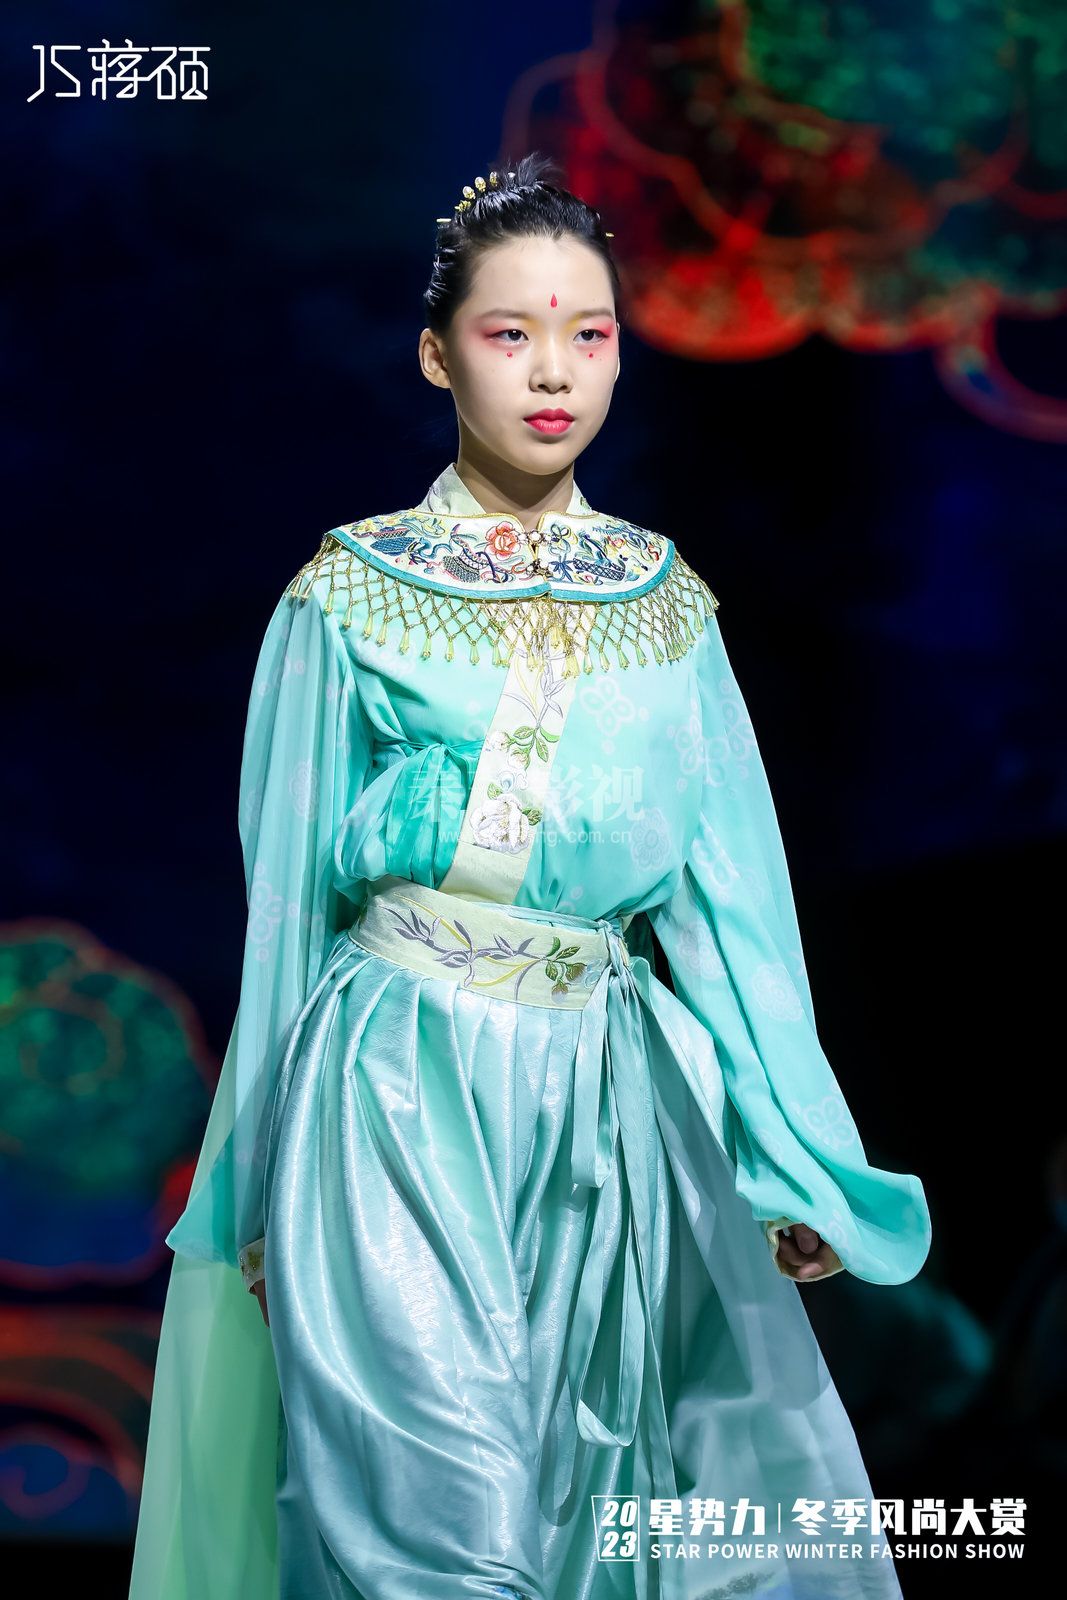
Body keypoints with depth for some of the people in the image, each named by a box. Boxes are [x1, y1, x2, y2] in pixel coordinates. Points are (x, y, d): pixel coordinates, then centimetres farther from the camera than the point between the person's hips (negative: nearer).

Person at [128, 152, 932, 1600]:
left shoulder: (668, 603, 7)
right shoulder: (350, 593, 0)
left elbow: (729, 889, 7)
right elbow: (290, 891, 4)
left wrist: (797, 1165, 3)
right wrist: (267, 1195, 6)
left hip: (611, 1101, 3)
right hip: (403, 1099, -3)